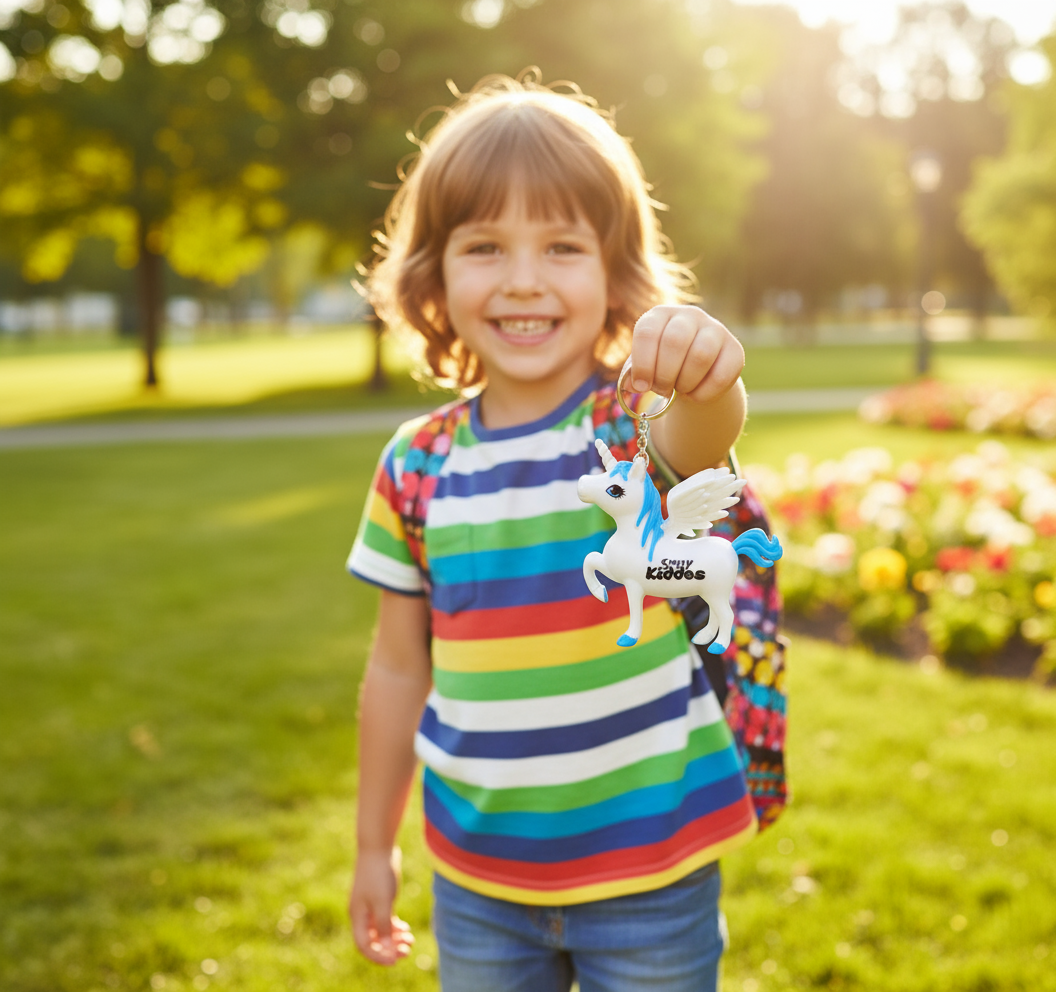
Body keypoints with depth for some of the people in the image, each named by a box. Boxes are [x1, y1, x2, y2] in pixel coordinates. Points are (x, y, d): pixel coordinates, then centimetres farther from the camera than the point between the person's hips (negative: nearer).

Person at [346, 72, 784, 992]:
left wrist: (704, 375, -61)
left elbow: (701, 435, -38)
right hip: (476, 877, 3)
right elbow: (399, 670, 5)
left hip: (652, 864, -2)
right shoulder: (416, 466, -4)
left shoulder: (638, 425, -13)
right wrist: (374, 845, 11)